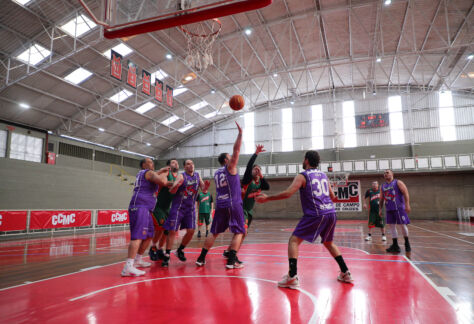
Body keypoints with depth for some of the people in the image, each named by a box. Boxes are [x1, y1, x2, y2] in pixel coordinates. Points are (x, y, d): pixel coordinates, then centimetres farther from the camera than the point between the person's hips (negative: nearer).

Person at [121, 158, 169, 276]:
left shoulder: (142, 173, 25)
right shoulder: (149, 172, -2)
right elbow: (163, 182, -18)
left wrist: (161, 171, 39)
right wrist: (164, 174, 1)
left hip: (145, 209, 10)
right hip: (140, 207, -10)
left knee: (148, 235, 18)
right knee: (138, 236, -19)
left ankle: (137, 260, 26)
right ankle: (128, 267, -26)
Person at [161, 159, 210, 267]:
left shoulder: (197, 175, 6)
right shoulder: (181, 176, -11)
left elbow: (203, 189, 8)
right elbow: (171, 191, -18)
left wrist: (206, 185, -15)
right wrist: (177, 185, -40)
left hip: (190, 208, 5)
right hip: (178, 207, -5)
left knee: (191, 231, 1)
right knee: (172, 231, -5)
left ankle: (180, 251, 22)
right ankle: (167, 256, 5)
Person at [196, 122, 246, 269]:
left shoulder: (216, 173, 16)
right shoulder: (230, 167, -2)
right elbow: (236, 150, -10)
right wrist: (240, 133, -6)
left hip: (220, 205, 6)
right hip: (233, 204, -6)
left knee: (214, 233, 13)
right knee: (238, 233, 3)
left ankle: (201, 258, 13)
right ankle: (231, 261, -4)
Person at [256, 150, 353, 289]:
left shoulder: (302, 176, -1)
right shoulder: (324, 175, 19)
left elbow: (288, 193, -12)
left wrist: (267, 198, -4)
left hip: (315, 214, -7)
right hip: (331, 213, 7)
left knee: (294, 241, -1)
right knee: (328, 242, 28)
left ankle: (292, 277, -11)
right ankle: (345, 273, 29)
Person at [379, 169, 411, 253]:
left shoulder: (398, 182, -1)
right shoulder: (383, 186, 14)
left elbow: (405, 193, -9)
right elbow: (382, 199, 20)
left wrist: (407, 204, -20)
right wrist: (380, 209, 14)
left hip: (399, 208, -5)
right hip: (389, 209, 5)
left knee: (402, 225, -1)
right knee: (392, 226, 3)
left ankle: (407, 243, 20)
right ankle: (395, 246, 8)